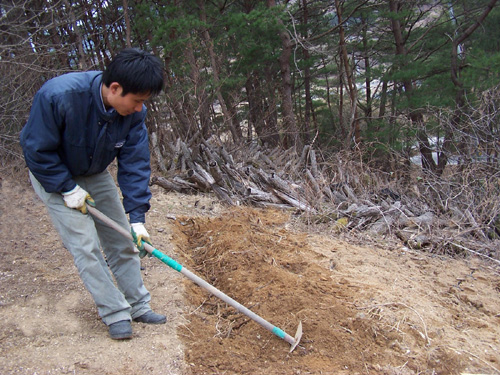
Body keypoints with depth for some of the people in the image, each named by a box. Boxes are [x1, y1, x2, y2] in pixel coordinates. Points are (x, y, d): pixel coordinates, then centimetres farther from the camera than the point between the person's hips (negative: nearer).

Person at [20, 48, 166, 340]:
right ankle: (116, 313, 4)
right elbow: (36, 150, -24)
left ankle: (139, 305, 20)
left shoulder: (134, 111, -21)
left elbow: (135, 163, -17)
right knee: (86, 246, -10)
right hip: (54, 175, -4)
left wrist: (137, 216, -22)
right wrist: (68, 189, -21)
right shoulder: (58, 96, -35)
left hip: (96, 175, 5)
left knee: (122, 240, 6)